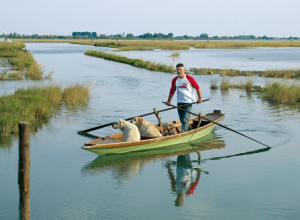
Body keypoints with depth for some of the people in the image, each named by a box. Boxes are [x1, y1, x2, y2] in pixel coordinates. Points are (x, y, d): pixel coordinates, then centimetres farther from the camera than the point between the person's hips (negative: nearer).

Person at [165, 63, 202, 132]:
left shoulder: (190, 79, -9)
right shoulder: (175, 80, 1)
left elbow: (197, 88, 1)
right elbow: (172, 91, 12)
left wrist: (199, 98, 4)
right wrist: (169, 101, 12)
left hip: (189, 101, -5)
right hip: (180, 102, 5)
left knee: (185, 119, -14)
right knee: (182, 119, 9)